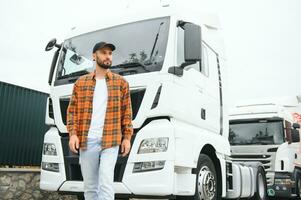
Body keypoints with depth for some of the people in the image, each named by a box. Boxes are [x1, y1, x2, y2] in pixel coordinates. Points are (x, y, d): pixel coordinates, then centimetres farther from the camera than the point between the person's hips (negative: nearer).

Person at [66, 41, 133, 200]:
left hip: (110, 141, -2)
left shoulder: (121, 82, 9)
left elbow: (127, 112, 7)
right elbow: (72, 110, 9)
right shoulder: (81, 82, 12)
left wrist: (127, 137, 0)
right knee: (89, 186, 10)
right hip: (86, 141, 2)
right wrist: (73, 133, -4)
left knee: (106, 183, -11)